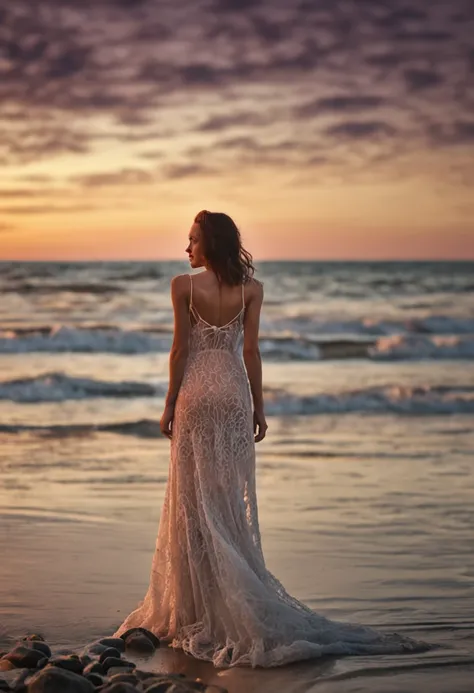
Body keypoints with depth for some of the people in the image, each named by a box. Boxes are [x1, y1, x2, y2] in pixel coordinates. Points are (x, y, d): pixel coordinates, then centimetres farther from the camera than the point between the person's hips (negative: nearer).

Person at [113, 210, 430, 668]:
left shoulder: (183, 286, -8)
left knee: (195, 498, 4)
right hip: (234, 393, 3)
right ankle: (238, 600, 15)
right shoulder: (250, 289, -1)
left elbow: (180, 348, -7)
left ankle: (200, 604, 9)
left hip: (195, 392, -2)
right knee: (232, 498, 10)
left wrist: (170, 404, 1)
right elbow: (250, 350, -1)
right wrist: (258, 407, 6)